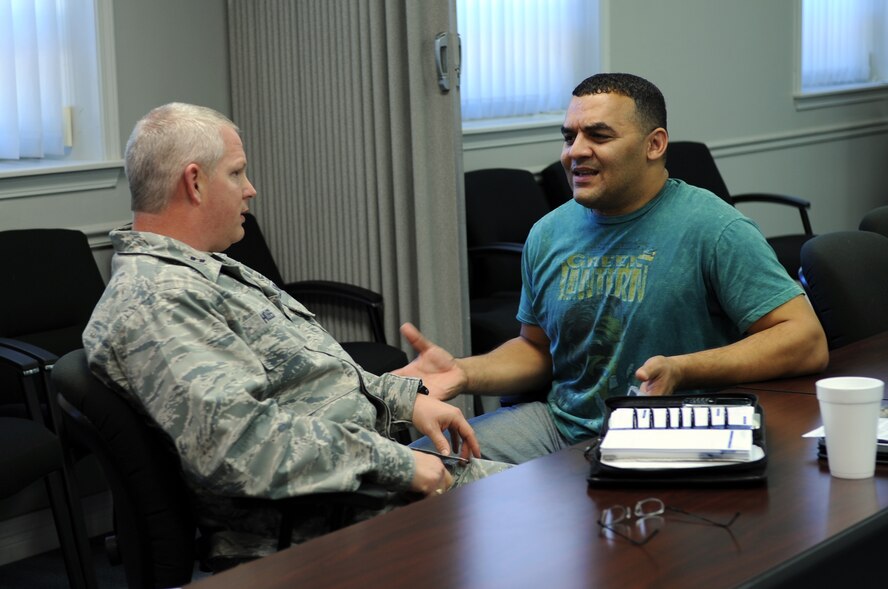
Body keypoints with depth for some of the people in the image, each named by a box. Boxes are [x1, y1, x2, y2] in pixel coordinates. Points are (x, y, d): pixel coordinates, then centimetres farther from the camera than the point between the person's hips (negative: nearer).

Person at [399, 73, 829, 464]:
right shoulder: (548, 234, 9)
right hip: (558, 423, 6)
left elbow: (807, 342, -15)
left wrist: (681, 371, -26)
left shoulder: (712, 229, -12)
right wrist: (465, 372, 0)